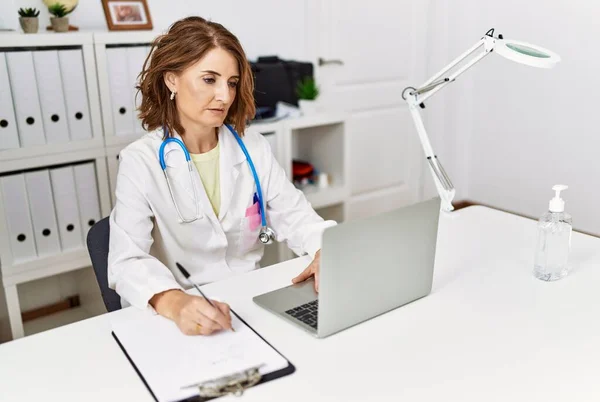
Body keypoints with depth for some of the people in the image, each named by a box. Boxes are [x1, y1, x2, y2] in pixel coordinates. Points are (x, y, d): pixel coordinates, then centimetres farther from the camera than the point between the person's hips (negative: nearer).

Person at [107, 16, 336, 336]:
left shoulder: (252, 146, 2)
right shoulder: (140, 161, -10)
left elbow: (293, 215, 2)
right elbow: (127, 261, -19)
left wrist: (325, 250, -19)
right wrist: (174, 303, -39)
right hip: (182, 319, -2)